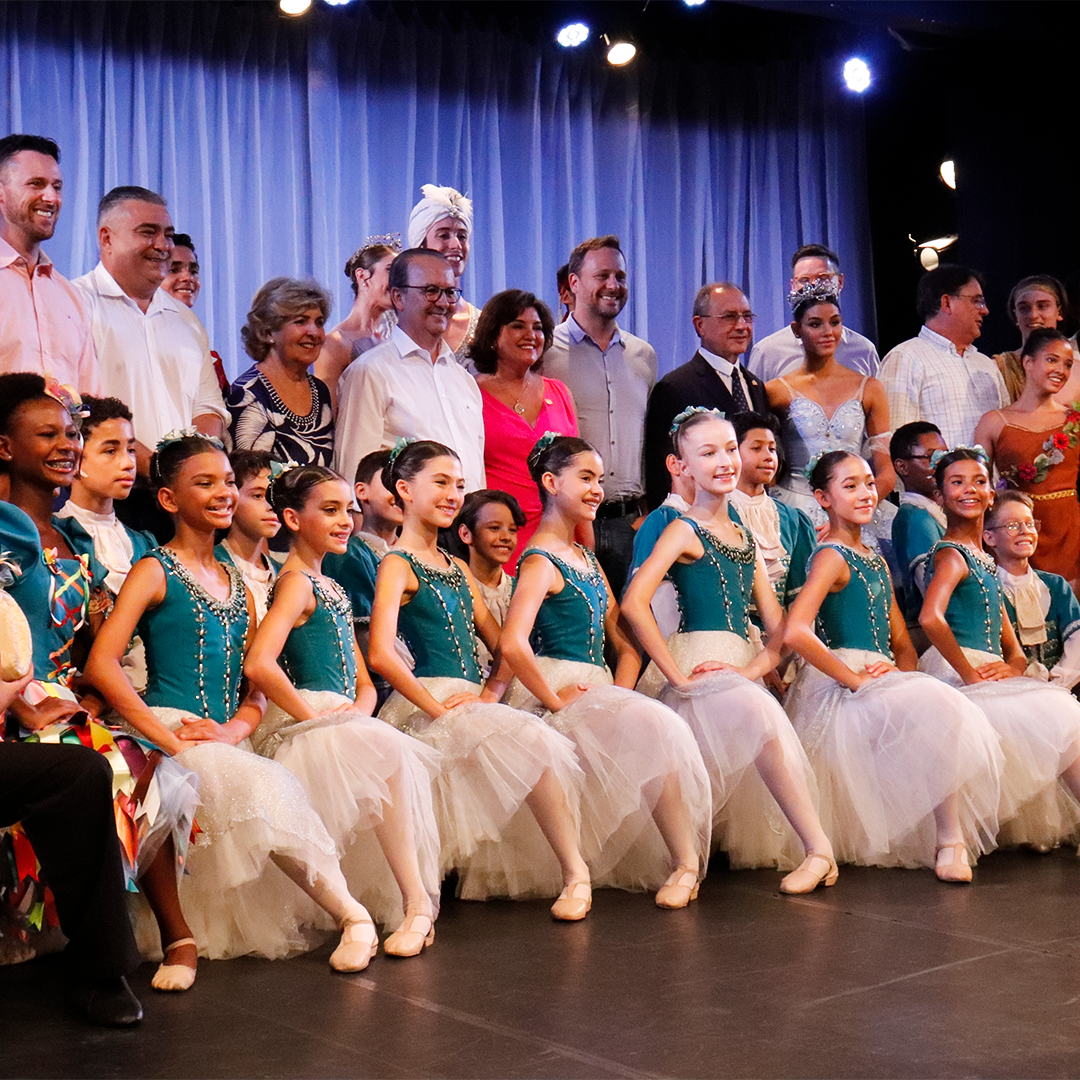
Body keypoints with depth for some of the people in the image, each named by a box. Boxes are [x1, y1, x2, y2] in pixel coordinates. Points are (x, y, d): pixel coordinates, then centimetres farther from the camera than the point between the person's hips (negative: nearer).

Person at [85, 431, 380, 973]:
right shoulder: (155, 571, 2)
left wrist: (234, 729, -5)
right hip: (170, 734, -5)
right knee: (264, 785, -30)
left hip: (226, 742, 5)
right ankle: (351, 915, -21)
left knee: (273, 789, -27)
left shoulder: (236, 584, 20)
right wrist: (171, 738, -17)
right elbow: (101, 664, -11)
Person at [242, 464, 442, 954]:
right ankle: (416, 900, -27)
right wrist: (314, 717, -15)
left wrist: (358, 711, -2)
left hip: (345, 726, 9)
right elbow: (259, 665, -24)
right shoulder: (296, 583, -7)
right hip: (300, 726, -9)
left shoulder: (331, 589, 22)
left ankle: (414, 900, -19)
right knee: (388, 751, -31)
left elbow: (363, 683, 21)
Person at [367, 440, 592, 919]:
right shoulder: (397, 566, -3)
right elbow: (381, 655, -18)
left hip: (472, 706, 8)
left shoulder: (457, 569, 23)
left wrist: (490, 694, 0)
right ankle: (574, 870, -25)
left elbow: (500, 644, 19)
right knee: (533, 738, -28)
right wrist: (437, 707, -17)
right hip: (428, 709, -8)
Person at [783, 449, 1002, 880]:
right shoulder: (831, 557, -7)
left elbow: (902, 642, 21)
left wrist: (904, 676, -2)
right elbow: (795, 632, -23)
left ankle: (951, 842, -14)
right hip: (842, 688, -9)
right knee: (942, 710, -30)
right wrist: (854, 679, -17)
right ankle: (949, 841, -27)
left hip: (881, 682, 9)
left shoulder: (876, 562, 22)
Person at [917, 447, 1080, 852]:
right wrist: (969, 673, -20)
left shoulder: (984, 561, 20)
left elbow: (1005, 633, 21)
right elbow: (931, 619, -27)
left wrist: (1015, 663, -1)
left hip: (988, 677, 9)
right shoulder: (951, 555, -9)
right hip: (955, 674, -9)